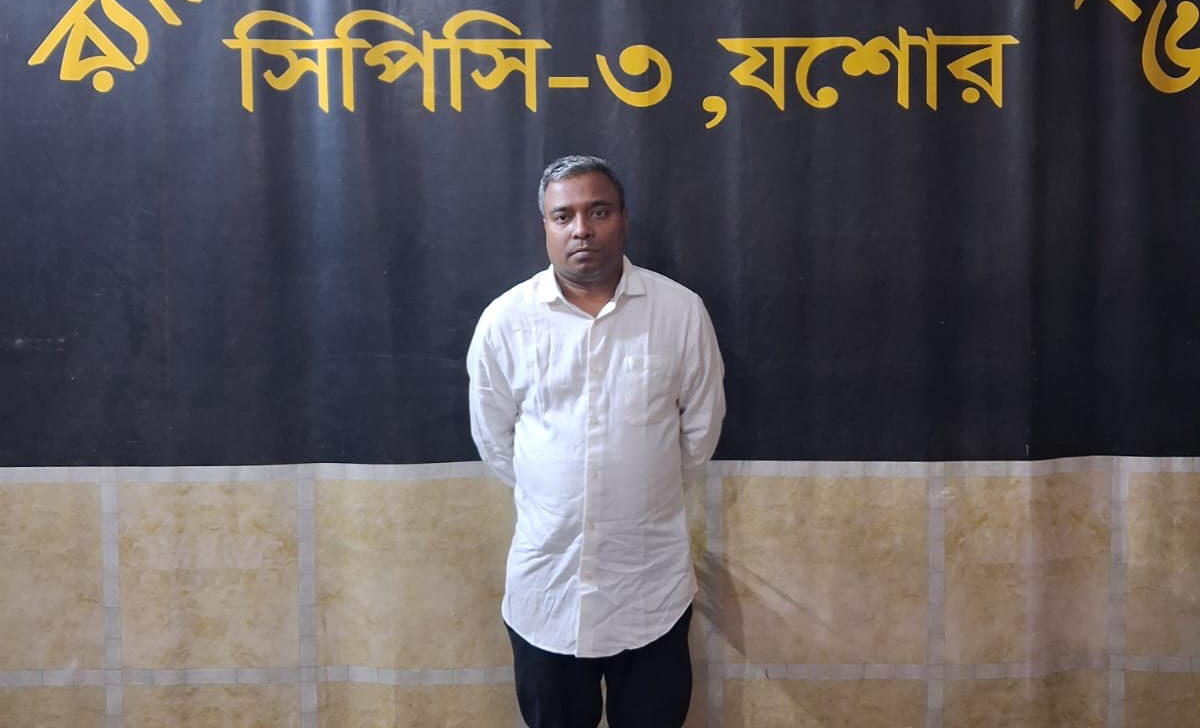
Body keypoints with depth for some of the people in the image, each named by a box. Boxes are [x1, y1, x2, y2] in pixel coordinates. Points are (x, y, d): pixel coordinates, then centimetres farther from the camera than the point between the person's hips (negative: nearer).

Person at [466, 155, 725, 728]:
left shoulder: (681, 311, -6)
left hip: (653, 585, 0)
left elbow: (701, 427, 5)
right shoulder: (504, 320, -6)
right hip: (545, 588, 1)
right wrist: (550, 502, 9)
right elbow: (493, 440, 5)